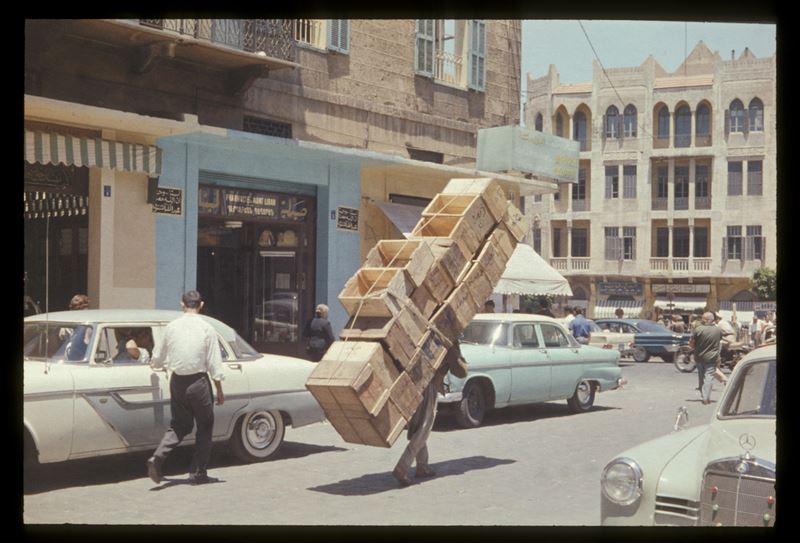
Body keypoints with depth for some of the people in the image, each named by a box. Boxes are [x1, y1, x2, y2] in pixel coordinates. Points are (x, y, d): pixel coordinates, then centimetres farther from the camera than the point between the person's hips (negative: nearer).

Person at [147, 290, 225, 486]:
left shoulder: (171, 327, 1)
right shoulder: (207, 329, -8)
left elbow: (158, 358, 10)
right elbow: (214, 364, -7)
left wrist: (154, 364, 34)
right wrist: (219, 391, 2)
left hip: (177, 382, 4)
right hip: (198, 382, -4)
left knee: (179, 425, 18)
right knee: (204, 426, 12)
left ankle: (157, 458, -4)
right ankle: (197, 473, 13)